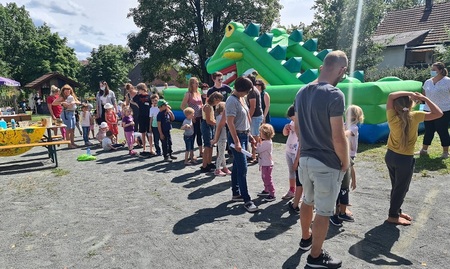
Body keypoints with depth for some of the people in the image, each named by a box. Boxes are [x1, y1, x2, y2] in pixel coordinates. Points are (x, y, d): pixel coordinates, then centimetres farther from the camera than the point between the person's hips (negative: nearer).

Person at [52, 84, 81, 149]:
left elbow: (79, 102, 11)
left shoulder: (72, 96, 14)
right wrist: (62, 103, -19)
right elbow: (53, 103, -10)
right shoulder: (62, 97, -3)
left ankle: (73, 143, 17)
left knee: (73, 129, 9)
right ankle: (69, 144, -1)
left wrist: (74, 102, -8)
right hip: (66, 113, -6)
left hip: (73, 113, 6)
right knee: (68, 129, -6)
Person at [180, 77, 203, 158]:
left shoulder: (198, 93, 10)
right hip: (193, 118, -6)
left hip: (200, 117, 6)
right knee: (192, 135, 1)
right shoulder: (188, 94, -8)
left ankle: (201, 152, 25)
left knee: (200, 134, 13)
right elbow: (182, 106, -11)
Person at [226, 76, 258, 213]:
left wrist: (249, 134, 18)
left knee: (237, 166, 16)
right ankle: (247, 200, 0)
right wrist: (237, 142, -24)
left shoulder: (241, 99, 11)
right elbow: (230, 123, -21)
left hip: (244, 135, 9)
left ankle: (236, 193, 27)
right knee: (243, 168, -7)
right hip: (236, 136, -9)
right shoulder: (232, 101, -16)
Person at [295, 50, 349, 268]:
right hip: (327, 163, -7)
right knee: (324, 211, 9)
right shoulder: (334, 95, -21)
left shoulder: (301, 92, 3)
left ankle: (306, 238, 45)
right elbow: (338, 137, -20)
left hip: (305, 158, 7)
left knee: (308, 201, 25)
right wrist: (345, 162, -5)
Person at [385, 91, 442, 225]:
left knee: (396, 186, 20)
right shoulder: (415, 117, -18)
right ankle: (393, 216, 19)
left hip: (390, 155, 4)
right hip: (405, 159, -4)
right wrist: (425, 98, -7)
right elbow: (439, 113, -11)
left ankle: (396, 211, 34)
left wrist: (409, 93, -7)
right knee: (401, 188, 10)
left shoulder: (392, 117, -12)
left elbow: (391, 96, -4)